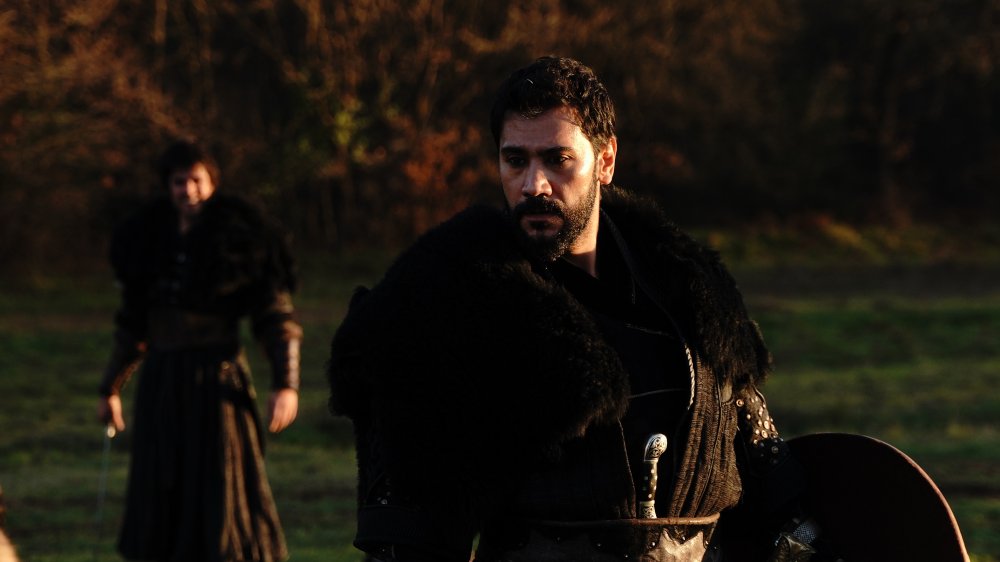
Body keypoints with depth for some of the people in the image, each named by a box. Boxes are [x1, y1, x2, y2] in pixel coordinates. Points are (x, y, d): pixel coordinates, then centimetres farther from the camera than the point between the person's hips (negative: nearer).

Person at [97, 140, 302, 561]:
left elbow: (277, 316, -8)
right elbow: (133, 322, 18)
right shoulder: (150, 240, 7)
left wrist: (286, 383, -20)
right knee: (162, 504, 6)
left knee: (225, 496, -9)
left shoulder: (240, 239, -6)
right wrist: (111, 387, 20)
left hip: (217, 378, -5)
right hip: (162, 381, 5)